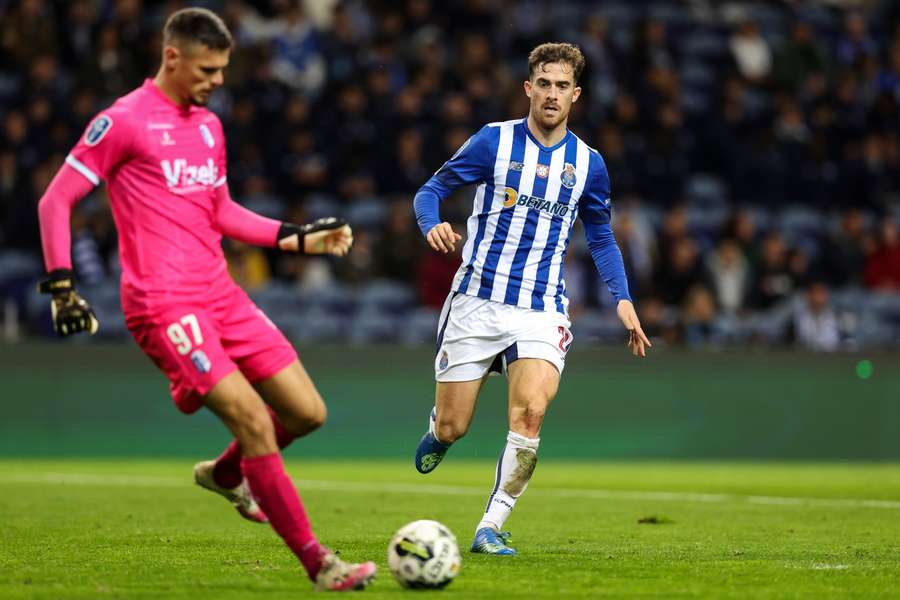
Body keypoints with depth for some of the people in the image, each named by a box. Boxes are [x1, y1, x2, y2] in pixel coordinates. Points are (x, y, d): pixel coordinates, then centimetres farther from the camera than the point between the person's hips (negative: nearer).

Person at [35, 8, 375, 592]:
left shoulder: (209, 125, 16)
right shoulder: (123, 121, -7)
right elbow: (55, 200, -5)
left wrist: (299, 237, 20)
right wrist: (62, 287, -12)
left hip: (221, 295, 8)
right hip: (163, 303, -8)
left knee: (307, 413, 3)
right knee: (253, 418, -17)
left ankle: (226, 473, 33)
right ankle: (318, 562, -12)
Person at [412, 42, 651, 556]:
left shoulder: (589, 163, 6)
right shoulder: (495, 140, -2)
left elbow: (601, 238, 18)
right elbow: (431, 191, 2)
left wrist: (623, 300, 4)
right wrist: (433, 225, -21)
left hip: (542, 311, 1)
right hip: (476, 301, -1)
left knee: (530, 411, -23)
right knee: (452, 428, 0)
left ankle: (491, 527, -12)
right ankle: (436, 432, 40)